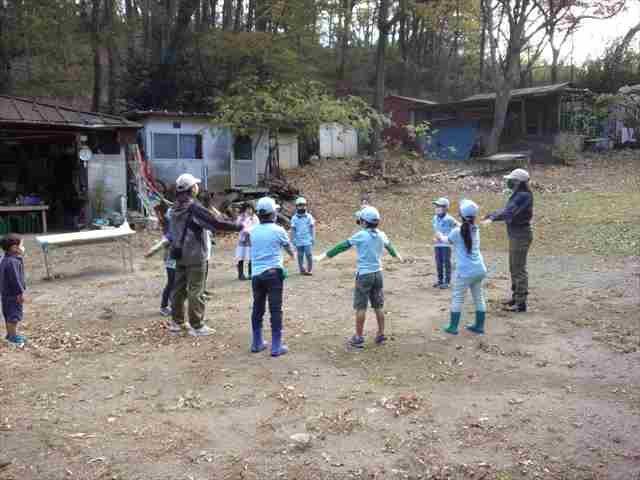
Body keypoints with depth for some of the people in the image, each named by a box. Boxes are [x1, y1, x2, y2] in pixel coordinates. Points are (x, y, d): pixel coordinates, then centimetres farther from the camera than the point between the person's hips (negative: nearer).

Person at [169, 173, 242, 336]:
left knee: (179, 288, 14)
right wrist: (239, 227, -15)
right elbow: (216, 223, -21)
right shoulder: (194, 207, -18)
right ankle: (197, 326, 2)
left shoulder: (176, 208, 7)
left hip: (180, 254, 8)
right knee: (196, 291, -2)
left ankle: (176, 322, 23)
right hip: (195, 255, -8)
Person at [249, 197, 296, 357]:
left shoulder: (253, 231, 6)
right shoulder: (278, 230, -5)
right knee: (275, 310, 0)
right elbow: (289, 248, 12)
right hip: (273, 273, -5)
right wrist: (293, 255, 36)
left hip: (256, 274, 5)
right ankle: (276, 347, 2)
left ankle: (256, 343, 23)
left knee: (257, 309, 14)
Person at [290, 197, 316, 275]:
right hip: (299, 241, 1)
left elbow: (312, 228, 5)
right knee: (300, 256, 6)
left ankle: (310, 270, 4)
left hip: (308, 240, -1)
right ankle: (302, 270, 15)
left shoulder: (309, 216, 1)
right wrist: (293, 239, 4)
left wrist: (313, 238, 1)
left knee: (309, 255, -6)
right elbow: (293, 230, 6)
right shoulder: (294, 218, 2)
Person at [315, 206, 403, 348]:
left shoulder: (361, 235, -14)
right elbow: (389, 246, 24)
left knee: (361, 307, 2)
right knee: (378, 306, 14)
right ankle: (381, 335, 20)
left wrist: (325, 255, -4)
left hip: (364, 274, -5)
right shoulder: (381, 235, 3)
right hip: (378, 273, 5)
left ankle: (359, 338, 6)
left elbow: (343, 246, -11)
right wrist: (396, 255, 45)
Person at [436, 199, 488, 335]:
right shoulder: (475, 230, 8)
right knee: (478, 297, 15)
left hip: (465, 271, -6)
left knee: (457, 298, 5)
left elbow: (447, 240, 11)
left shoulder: (457, 232, -9)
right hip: (480, 270, 6)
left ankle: (453, 327, 9)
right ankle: (479, 325, 22)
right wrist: (443, 238, 33)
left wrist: (440, 236, 34)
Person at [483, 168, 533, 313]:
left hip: (521, 236, -10)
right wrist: (490, 215, 32)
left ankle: (521, 303, -1)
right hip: (516, 236, 10)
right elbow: (507, 210, 25)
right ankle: (516, 297, 29)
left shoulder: (524, 196, -18)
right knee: (514, 268, 18)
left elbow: (510, 212, -31)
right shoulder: (517, 195, 12)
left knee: (519, 269, -6)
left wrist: (492, 218, -42)